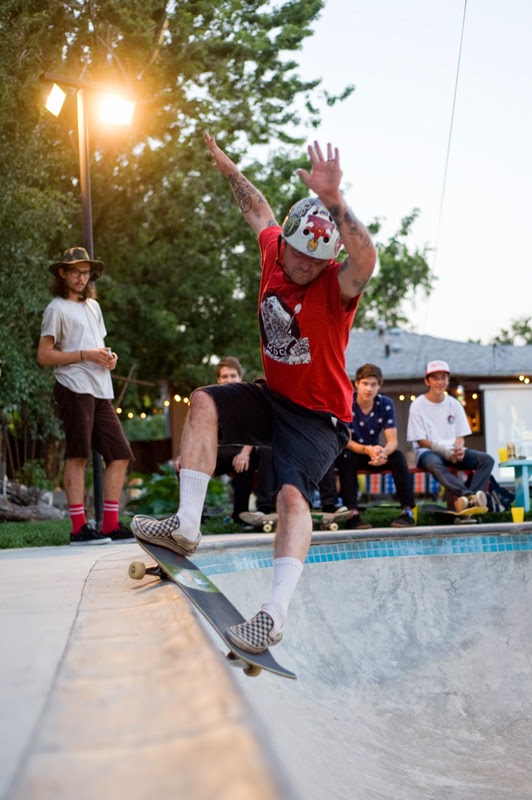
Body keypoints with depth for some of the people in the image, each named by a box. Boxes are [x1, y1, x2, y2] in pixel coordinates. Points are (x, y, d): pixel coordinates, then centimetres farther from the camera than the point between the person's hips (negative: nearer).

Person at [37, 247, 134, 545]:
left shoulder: (93, 306, 23)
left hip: (101, 391, 8)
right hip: (75, 389, -8)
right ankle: (79, 527, -7)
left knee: (120, 454, 4)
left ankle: (111, 525, 9)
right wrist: (86, 355, -14)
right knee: (78, 456, -9)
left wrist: (110, 357, 7)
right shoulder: (57, 308, 0)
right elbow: (44, 355, -6)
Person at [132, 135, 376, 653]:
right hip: (271, 396, 7)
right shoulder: (274, 250, -4)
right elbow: (258, 210, 18)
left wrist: (334, 201, -59)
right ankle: (187, 523, -18)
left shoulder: (337, 285, -21)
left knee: (293, 495, -26)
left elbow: (365, 259, -46)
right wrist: (229, 170, 30)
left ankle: (274, 616, -33)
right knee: (204, 403, -13)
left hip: (317, 416, -7)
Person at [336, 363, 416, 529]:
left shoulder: (386, 404, -9)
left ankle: (408, 510, -27)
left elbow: (392, 441, -15)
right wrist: (367, 450, -42)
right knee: (346, 457, -36)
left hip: (375, 453, 2)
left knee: (397, 456, -25)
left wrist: (383, 452, -40)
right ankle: (352, 513, -40)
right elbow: (346, 441, -22)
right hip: (351, 453, -2)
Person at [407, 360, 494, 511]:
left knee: (487, 460, -18)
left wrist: (458, 448, -14)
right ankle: (470, 496, -59)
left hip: (453, 450, 5)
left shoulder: (454, 404, 11)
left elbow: (460, 436, 10)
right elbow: (421, 440, -6)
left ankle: (467, 500, -41)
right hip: (427, 451, -5)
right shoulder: (418, 405, -1)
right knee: (435, 464, -41)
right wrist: (443, 450, -21)